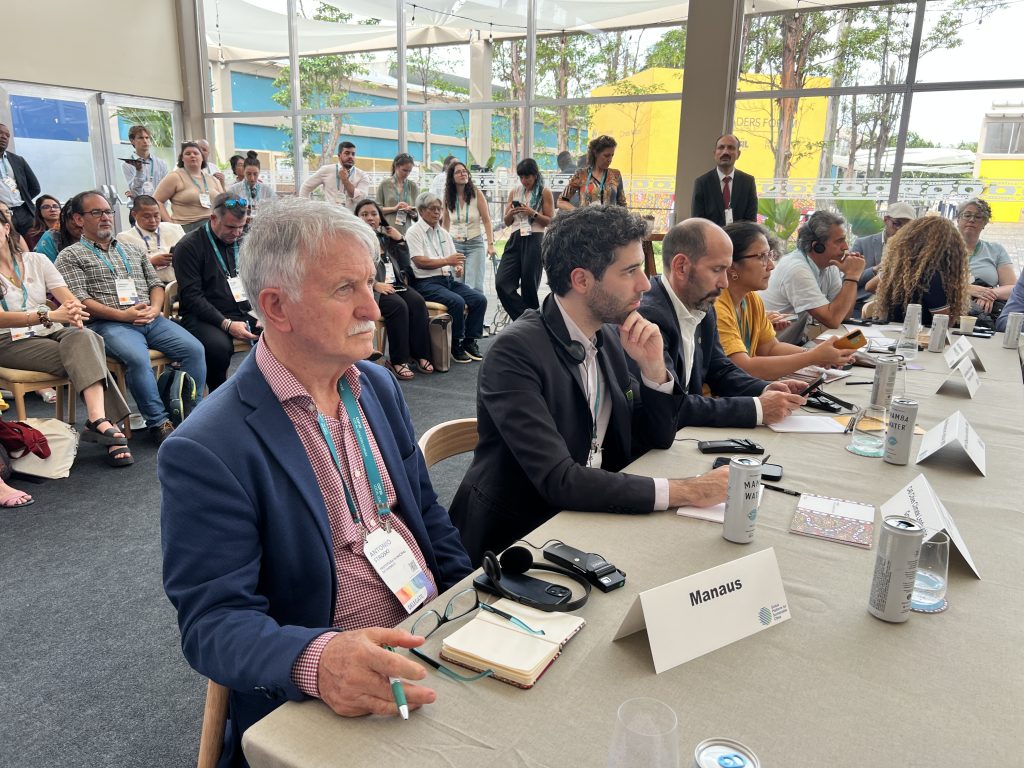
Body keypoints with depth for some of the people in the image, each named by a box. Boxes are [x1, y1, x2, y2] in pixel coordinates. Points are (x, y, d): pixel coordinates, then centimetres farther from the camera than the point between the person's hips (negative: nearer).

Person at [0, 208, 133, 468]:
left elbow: (68, 298, 3)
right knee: (85, 356, -30)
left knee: (83, 339, -32)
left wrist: (74, 313, -23)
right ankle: (106, 424, -37)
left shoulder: (36, 260, 12)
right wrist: (48, 315, -30)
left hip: (50, 332, 3)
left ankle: (99, 421, -43)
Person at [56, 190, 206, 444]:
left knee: (194, 349, -20)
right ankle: (159, 422, -22)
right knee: (137, 358, -35)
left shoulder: (132, 250, 26)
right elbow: (79, 300, -3)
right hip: (109, 324, -5)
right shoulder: (70, 256, 10)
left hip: (151, 319, 5)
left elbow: (155, 283, 23)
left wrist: (155, 308, 0)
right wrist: (122, 314, -13)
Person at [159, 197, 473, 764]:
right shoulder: (206, 451, -16)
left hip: (441, 634, 6)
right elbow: (212, 622, -16)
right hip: (321, 697, -5)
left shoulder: (378, 385, 5)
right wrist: (317, 661, -34)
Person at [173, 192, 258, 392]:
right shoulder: (189, 246, -3)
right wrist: (227, 324, -21)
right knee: (219, 346, -37)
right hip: (204, 317, -5)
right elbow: (192, 296, -10)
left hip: (245, 313, 5)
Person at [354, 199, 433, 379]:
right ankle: (398, 360, -26)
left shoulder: (385, 237, 23)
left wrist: (400, 240, 7)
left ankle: (420, 354, -21)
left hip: (394, 284, 6)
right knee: (398, 305, -31)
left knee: (417, 301, -23)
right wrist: (375, 285, -20)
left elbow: (404, 265, 19)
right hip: (371, 288, -6)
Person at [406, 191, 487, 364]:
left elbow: (454, 258, 20)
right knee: (457, 302, -31)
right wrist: (446, 261, -18)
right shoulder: (414, 232, -2)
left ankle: (470, 341, -3)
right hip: (426, 282, -7)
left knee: (480, 299, -13)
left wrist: (458, 267, -4)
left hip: (448, 279, 7)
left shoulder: (443, 233, 20)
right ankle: (456, 345, -15)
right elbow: (419, 262, -13)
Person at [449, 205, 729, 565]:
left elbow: (657, 439, 8)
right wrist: (685, 491, -27)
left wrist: (653, 366, -9)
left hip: (587, 519, 7)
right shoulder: (516, 351, -21)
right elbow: (559, 480, -28)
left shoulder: (609, 337, 2)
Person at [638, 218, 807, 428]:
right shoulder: (648, 316, -22)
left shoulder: (703, 309, 6)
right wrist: (757, 408, -21)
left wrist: (765, 390, -2)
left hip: (687, 434, 8)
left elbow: (720, 371, 16)